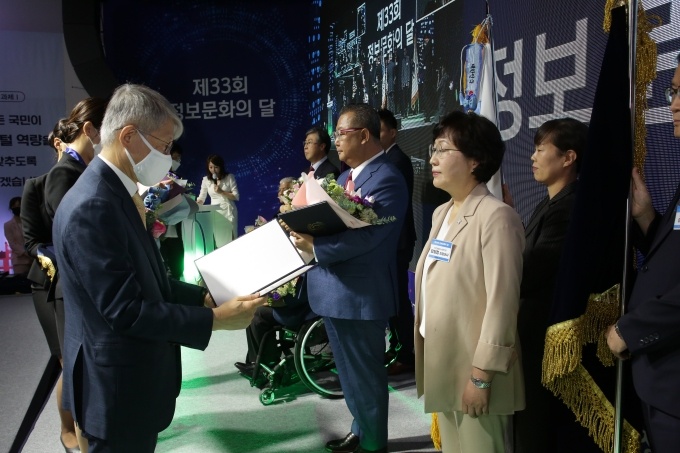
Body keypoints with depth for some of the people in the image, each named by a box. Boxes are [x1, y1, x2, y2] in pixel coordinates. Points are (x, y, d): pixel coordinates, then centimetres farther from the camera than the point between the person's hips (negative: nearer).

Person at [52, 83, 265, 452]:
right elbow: (124, 310, -26)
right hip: (117, 385, -9)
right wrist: (216, 319, -22)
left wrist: (204, 296, 2)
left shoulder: (117, 193, 7)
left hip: (135, 375, 9)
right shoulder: (92, 207, -25)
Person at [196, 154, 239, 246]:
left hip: (228, 211, -2)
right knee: (216, 239, -2)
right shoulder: (206, 179, 5)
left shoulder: (229, 177, -2)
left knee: (228, 239, -4)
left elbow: (236, 196, -4)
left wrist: (221, 192, -14)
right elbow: (201, 198, 5)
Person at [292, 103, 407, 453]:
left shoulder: (387, 179, -17)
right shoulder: (346, 177, 14)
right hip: (334, 290, 10)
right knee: (349, 372, 23)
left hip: (360, 294, -10)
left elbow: (367, 235, -28)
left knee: (365, 375, 7)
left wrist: (315, 247, -28)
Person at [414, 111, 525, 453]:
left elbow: (502, 301, -19)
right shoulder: (441, 214, 10)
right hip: (441, 362, 8)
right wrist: (423, 353, 14)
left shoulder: (496, 216, -16)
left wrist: (482, 376, -18)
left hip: (474, 368, -8)